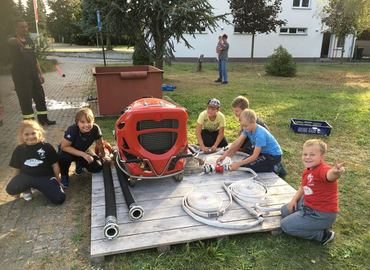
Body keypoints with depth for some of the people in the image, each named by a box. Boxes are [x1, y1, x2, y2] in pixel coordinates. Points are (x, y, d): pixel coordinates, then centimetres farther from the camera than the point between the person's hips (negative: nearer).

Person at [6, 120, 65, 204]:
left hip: (45, 177, -1)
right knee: (10, 189, -30)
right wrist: (18, 187, 16)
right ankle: (26, 189, 7)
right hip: (26, 176, 2)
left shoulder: (47, 147, -7)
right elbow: (18, 168, 11)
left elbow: (55, 165, 1)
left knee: (59, 199, -18)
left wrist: (57, 179, 7)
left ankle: (42, 187, 13)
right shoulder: (19, 150, 1)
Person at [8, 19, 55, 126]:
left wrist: (40, 73, 12)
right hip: (20, 75, -6)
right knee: (25, 99, -2)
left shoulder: (29, 40, 12)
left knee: (40, 96, 11)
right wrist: (16, 40, -59)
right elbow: (10, 41, -34)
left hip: (33, 73, 6)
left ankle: (43, 119, 24)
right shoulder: (13, 41, -8)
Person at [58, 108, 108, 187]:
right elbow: (64, 147, -32)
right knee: (64, 156, -38)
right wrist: (83, 154, -37)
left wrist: (103, 155, 6)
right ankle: (64, 175, -5)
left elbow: (99, 144, -8)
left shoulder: (95, 128, -25)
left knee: (97, 167, -17)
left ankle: (79, 163, 16)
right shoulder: (72, 130, -34)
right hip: (68, 151, -3)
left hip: (83, 152, 3)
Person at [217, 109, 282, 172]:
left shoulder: (260, 134, -31)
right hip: (264, 152, 8)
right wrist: (225, 154, -16)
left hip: (274, 155, -8)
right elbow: (237, 142, -8)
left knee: (248, 166, -19)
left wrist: (238, 164, -29)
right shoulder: (248, 129, -8)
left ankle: (274, 168, -5)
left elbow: (255, 156, -29)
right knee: (245, 162, -1)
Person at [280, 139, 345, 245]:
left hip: (322, 214, -9)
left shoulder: (323, 169, -30)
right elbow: (303, 187, 15)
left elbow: (329, 175, -56)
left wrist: (335, 172, -79)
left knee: (285, 225, -6)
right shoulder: (307, 171, 0)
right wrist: (294, 200, 2)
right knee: (285, 211, 21)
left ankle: (323, 235, 1)